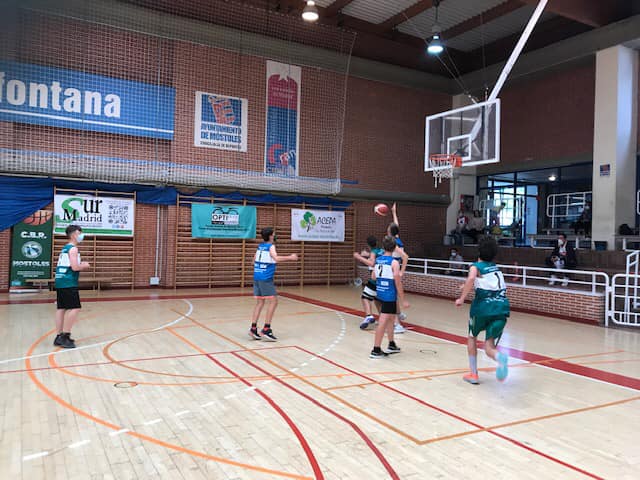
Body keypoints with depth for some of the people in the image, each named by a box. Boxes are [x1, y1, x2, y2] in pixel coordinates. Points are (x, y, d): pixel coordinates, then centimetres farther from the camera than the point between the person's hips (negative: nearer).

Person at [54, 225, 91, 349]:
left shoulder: (65, 248, 20)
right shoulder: (73, 248, -9)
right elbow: (75, 267, -18)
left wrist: (81, 265, 19)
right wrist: (84, 266, 0)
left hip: (60, 282, 10)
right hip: (68, 283, -10)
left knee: (61, 308, 10)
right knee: (75, 308, -10)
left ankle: (60, 337, 14)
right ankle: (65, 336, -11)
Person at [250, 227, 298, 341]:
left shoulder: (260, 246, 15)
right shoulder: (271, 246, -6)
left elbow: (254, 262, 24)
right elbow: (276, 258, -25)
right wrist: (290, 257, -17)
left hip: (256, 277, 8)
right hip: (266, 279, -8)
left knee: (260, 302, 13)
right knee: (273, 301, -2)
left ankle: (253, 329, 9)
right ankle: (266, 329, -6)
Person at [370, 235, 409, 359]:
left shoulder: (378, 260, 5)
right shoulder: (394, 262, -15)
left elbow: (373, 276, 15)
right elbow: (398, 283, -15)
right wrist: (403, 300, -10)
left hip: (380, 293, 8)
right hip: (390, 295, -8)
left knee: (391, 317, 23)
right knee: (383, 323, -3)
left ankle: (391, 345, 34)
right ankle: (376, 350, 0)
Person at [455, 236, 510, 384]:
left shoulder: (476, 266, 4)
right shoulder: (496, 268, 23)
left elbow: (471, 278, -20)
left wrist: (462, 298, -17)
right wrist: (468, 286, 52)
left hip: (483, 306, -4)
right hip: (502, 307, 4)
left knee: (472, 337, 22)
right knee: (489, 345, 4)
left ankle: (473, 374, 22)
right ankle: (500, 357, -32)